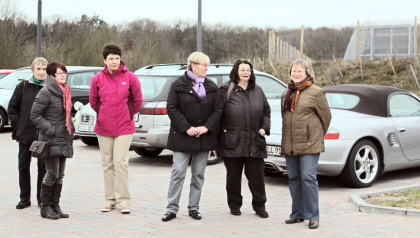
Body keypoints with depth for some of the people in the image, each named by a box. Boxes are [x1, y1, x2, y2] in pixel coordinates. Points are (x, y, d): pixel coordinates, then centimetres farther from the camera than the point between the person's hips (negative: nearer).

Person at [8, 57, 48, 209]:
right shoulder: (23, 87, 2)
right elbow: (12, 108, 7)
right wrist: (17, 125, -1)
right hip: (25, 134, 2)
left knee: (43, 166, 3)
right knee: (23, 166, 7)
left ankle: (42, 199, 13)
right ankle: (25, 198, 18)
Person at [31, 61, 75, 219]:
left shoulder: (65, 92, 15)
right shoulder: (46, 93, -10)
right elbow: (35, 115, -10)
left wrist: (70, 129, 15)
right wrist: (49, 129, -15)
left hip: (64, 139, 8)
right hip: (51, 140, -8)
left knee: (60, 175, 8)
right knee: (52, 174, -7)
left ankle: (55, 205, 15)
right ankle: (45, 207, 2)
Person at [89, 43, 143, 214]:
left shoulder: (130, 78, -4)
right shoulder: (97, 79, 0)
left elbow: (137, 100, 8)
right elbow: (93, 102, 14)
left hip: (124, 128, -2)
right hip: (103, 128, 2)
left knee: (121, 162, -8)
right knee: (107, 164, 7)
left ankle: (123, 200, -1)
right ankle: (110, 199, 16)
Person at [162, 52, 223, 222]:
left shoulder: (211, 87, 9)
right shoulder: (178, 85, -3)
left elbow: (217, 110, 6)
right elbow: (172, 108, -7)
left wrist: (207, 127, -9)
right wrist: (186, 128, -15)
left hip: (204, 137, 4)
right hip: (182, 138, -4)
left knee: (198, 174, 8)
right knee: (178, 173, -5)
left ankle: (193, 208, 16)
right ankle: (172, 208, 2)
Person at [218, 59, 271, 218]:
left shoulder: (257, 91, 13)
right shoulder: (226, 90, 0)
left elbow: (266, 111, 21)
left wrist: (264, 128, 4)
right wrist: (217, 139, -6)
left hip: (254, 142, 3)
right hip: (232, 142, -3)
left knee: (257, 175, 3)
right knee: (233, 176, 6)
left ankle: (260, 206, 14)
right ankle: (234, 205, 20)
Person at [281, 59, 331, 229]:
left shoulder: (316, 92, -4)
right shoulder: (286, 94, 16)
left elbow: (326, 116, 0)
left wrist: (318, 136, 8)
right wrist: (287, 140, 16)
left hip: (309, 145, -6)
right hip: (289, 145, 6)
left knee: (308, 178, -10)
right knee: (294, 179, 9)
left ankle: (313, 216, -4)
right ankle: (297, 214, 18)